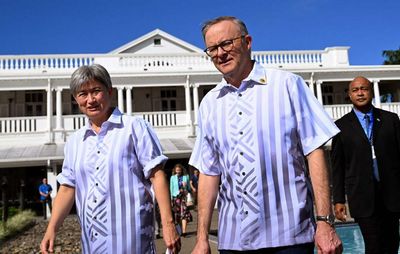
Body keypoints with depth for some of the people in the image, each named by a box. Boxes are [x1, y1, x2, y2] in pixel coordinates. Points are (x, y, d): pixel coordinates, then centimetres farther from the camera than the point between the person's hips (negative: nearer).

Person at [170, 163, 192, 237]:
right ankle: (182, 230, 17)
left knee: (184, 213, -12)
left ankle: (184, 231, -16)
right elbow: (171, 188, 8)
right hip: (176, 196, 1)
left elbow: (189, 187, 13)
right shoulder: (173, 178, 6)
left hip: (184, 196, -1)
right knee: (178, 214, 5)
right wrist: (171, 198, 5)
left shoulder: (186, 177, 6)